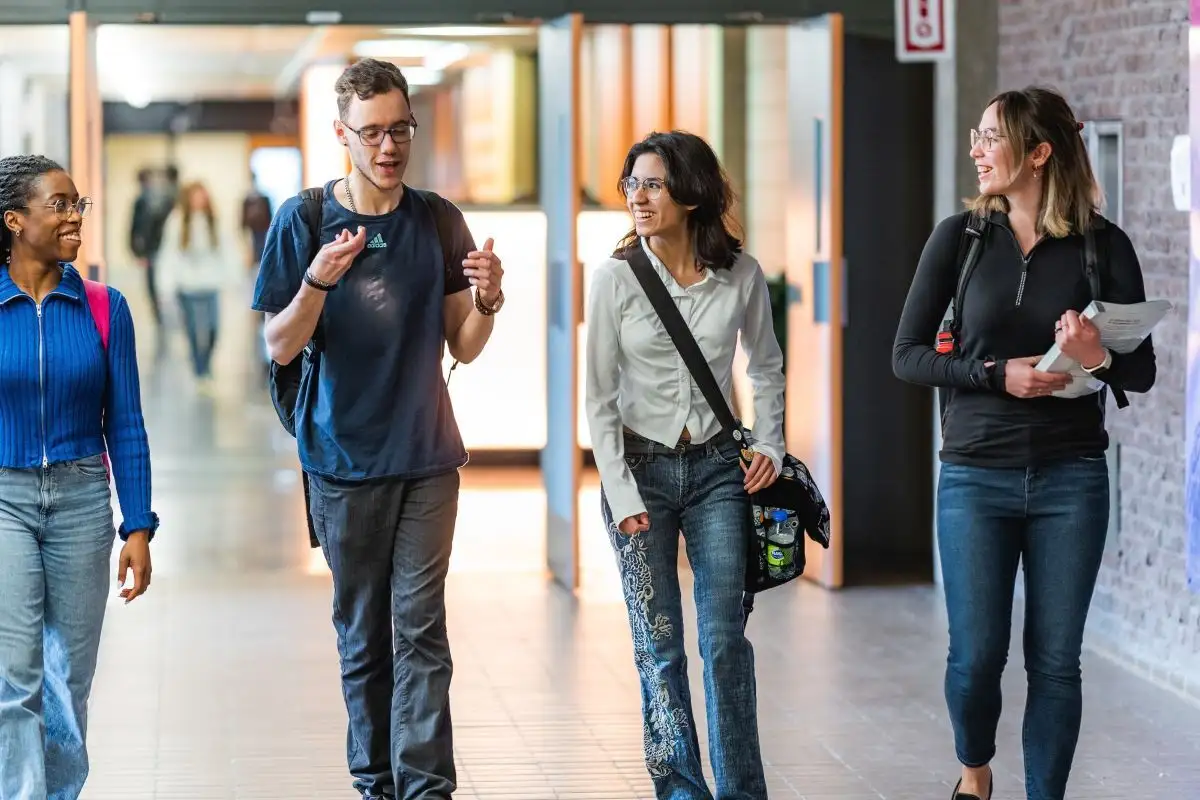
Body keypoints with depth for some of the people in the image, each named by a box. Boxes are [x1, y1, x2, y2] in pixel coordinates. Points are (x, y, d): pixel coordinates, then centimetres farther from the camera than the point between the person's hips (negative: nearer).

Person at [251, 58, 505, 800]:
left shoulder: (439, 221, 3)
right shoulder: (304, 219, -3)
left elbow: (464, 348, 6)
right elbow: (280, 348, -4)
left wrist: (488, 300, -16)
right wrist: (317, 282, -22)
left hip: (428, 457, 1)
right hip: (345, 459, -1)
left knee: (421, 629, -4)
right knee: (362, 634, 7)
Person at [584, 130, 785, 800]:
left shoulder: (740, 275, -3)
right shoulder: (615, 279, -6)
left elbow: (768, 367, 15)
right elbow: (600, 399, -4)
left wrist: (770, 447, 5)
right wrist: (621, 494, -10)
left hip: (717, 469, 1)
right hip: (640, 469, -1)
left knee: (725, 638, -3)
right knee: (659, 644, 1)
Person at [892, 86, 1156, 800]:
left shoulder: (1102, 245, -1)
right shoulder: (961, 237, 1)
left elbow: (1142, 373, 3)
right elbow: (908, 356, 1)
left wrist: (1101, 358, -20)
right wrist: (997, 374, -14)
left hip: (1070, 479, 0)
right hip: (976, 476, 0)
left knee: (1055, 660, 3)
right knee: (977, 653, 1)